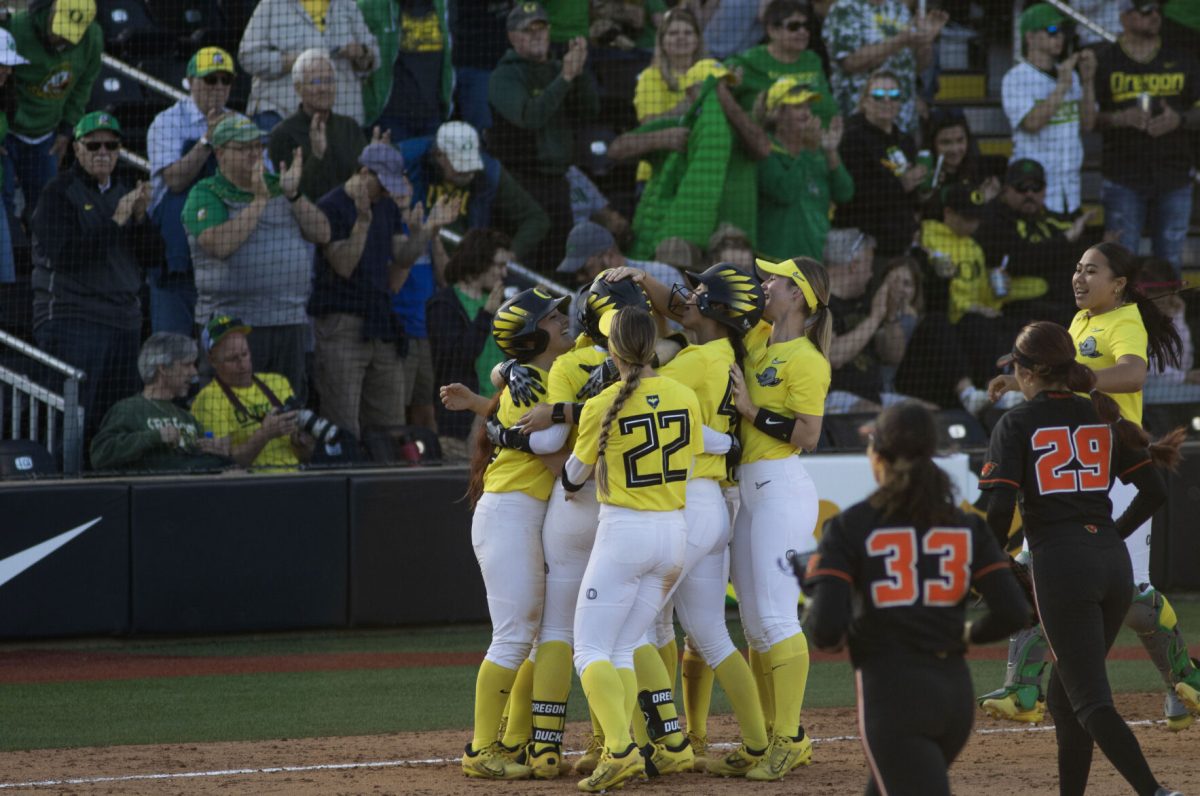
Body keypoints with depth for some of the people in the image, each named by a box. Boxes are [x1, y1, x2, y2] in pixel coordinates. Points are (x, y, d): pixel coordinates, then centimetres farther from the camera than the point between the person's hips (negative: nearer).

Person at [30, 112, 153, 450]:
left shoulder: (124, 193, 17)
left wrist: (140, 217, -6)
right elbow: (62, 253, -16)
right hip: (72, 316, -7)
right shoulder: (58, 192, -4)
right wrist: (116, 221, -16)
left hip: (123, 317, 7)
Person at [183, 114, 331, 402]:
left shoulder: (278, 187, 15)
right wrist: (259, 202, -15)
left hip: (290, 323, 5)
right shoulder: (205, 195, 0)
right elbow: (220, 245, -17)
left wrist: (293, 195, -6)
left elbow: (322, 234, 7)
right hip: (232, 323, -5)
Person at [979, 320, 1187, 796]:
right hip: (1114, 563, 6)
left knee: (1090, 701, -9)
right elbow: (1154, 492, 9)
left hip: (1059, 565, -6)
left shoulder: (1017, 425, -1)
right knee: (1065, 695, 19)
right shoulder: (1101, 418, 13)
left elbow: (999, 507, -12)